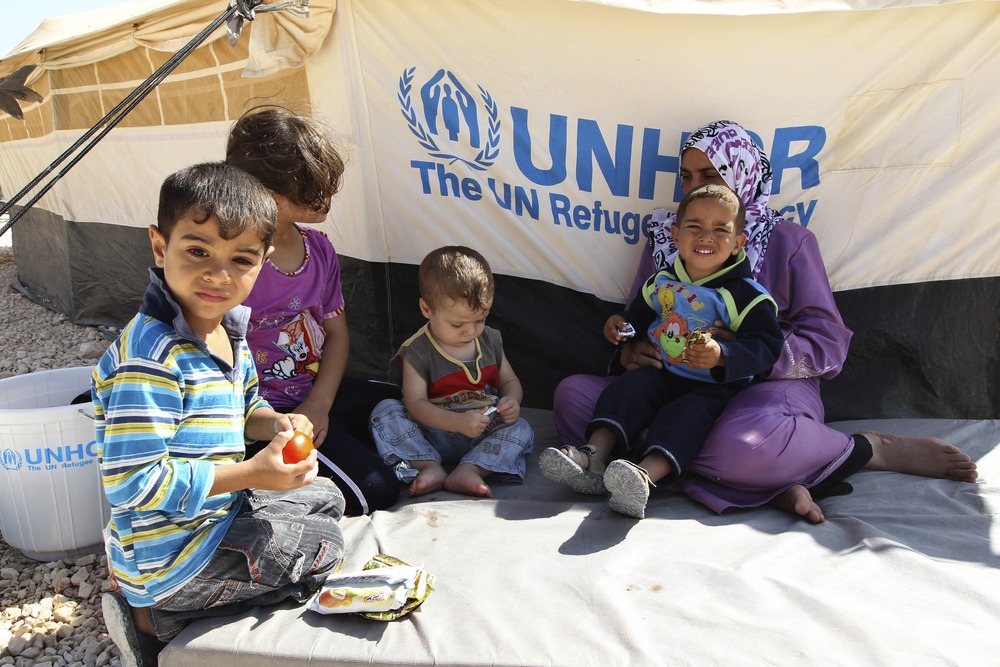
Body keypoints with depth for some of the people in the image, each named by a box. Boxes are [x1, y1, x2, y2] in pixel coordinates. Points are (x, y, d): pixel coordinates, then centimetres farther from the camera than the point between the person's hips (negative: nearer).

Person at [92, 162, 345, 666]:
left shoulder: (227, 329, 0)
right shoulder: (151, 355, -29)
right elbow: (132, 483, -30)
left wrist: (273, 424, -7)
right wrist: (250, 473, -28)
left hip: (220, 509, 9)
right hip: (170, 548, -9)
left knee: (325, 498, 23)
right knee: (323, 547, -2)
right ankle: (156, 616, 5)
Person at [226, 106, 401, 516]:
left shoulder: (319, 249, 2)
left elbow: (337, 334, 5)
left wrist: (319, 405, -9)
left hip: (320, 393, 8)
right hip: (266, 411, -7)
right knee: (374, 491, -15)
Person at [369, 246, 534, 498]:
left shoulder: (490, 340, 3)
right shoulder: (418, 351, -11)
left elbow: (510, 381, 12)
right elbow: (416, 403, -18)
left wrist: (512, 401, -13)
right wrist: (459, 422, -32)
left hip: (485, 431, 3)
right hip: (434, 435, -3)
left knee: (521, 429, -22)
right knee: (385, 412, -21)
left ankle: (469, 469, -34)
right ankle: (430, 466, -31)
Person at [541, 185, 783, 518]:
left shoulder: (744, 294, -11)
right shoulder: (662, 281, 8)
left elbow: (766, 346, -18)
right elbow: (639, 313, 27)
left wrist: (722, 355, -34)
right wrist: (621, 323, 5)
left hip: (713, 387, -5)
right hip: (662, 372, 6)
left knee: (688, 415, -33)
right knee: (628, 387, -20)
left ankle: (646, 474, -56)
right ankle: (593, 454, -32)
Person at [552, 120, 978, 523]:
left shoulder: (788, 241, 8)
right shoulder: (665, 239, 18)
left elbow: (828, 343, 0)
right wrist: (629, 351, -9)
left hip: (767, 386, -4)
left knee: (736, 443, -43)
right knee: (572, 395, -24)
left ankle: (868, 450, -8)